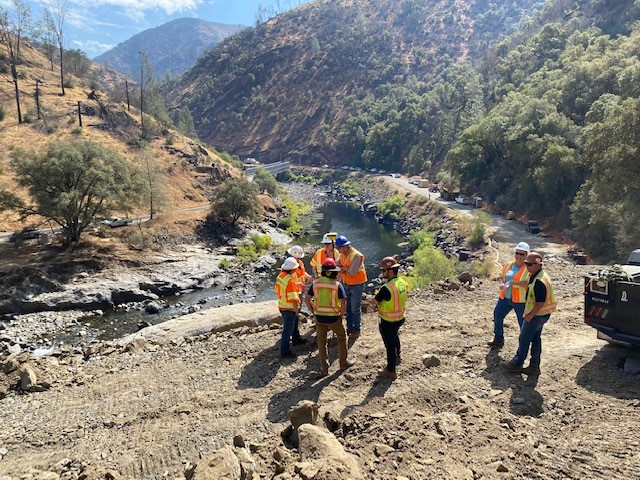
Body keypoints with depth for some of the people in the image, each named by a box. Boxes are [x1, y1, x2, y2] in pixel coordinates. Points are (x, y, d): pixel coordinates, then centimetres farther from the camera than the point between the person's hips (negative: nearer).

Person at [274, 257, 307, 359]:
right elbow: (293, 298, -30)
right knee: (288, 330, 1)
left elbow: (276, 290, 13)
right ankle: (284, 352, 9)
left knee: (294, 322, 30)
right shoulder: (290, 281, -28)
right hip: (289, 308, -9)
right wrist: (296, 309, -20)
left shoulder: (280, 276, 0)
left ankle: (296, 339, 49)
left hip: (282, 306, 9)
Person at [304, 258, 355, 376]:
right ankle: (343, 363, 30)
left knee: (321, 342, 15)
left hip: (319, 317, 3)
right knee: (341, 337, 21)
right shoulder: (337, 285, -11)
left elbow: (307, 300, -2)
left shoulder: (315, 284, -2)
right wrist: (342, 315, -4)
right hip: (333, 318, -2)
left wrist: (313, 312, 7)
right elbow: (343, 303, -18)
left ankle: (324, 368, 20)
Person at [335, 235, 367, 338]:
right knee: (348, 308, 16)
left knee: (355, 309, 3)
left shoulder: (356, 256, -23)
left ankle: (357, 330, 17)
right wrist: (346, 269, -17)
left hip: (356, 285, -7)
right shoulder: (342, 254, 2)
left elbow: (352, 272, -27)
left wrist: (343, 269, -11)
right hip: (346, 284, 7)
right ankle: (350, 328, 30)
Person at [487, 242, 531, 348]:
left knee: (523, 323, 6)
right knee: (497, 315, 14)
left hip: (520, 301, -6)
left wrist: (514, 282, -31)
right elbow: (502, 276, 17)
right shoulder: (508, 265, 5)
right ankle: (498, 339, 32)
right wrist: (502, 283, -4)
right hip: (505, 297, 6)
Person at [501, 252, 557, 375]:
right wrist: (530, 313, 19)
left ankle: (516, 364, 14)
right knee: (535, 339, 15)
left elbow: (540, 302, -26)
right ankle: (534, 366, 23)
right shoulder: (534, 276, 7)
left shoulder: (539, 282, -27)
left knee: (524, 339, 2)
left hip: (537, 315, -10)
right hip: (540, 314, 10)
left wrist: (530, 315, -18)